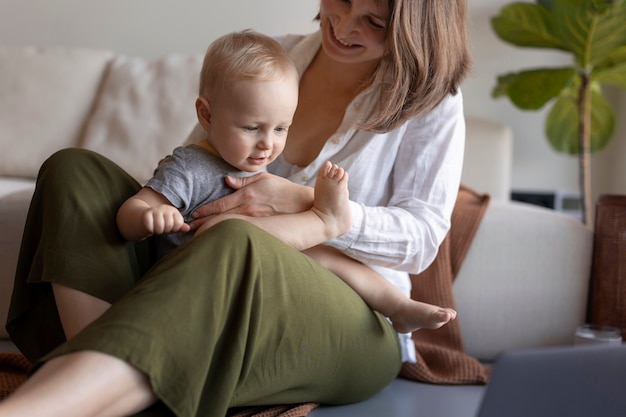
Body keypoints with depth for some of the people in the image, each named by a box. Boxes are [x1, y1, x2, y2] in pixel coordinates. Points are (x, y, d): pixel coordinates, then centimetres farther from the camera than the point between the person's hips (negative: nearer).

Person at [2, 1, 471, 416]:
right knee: (75, 171, -12)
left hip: (352, 326, -5)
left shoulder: (428, 97, 0)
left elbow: (423, 237, -8)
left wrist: (303, 202, -22)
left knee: (231, 241, -41)